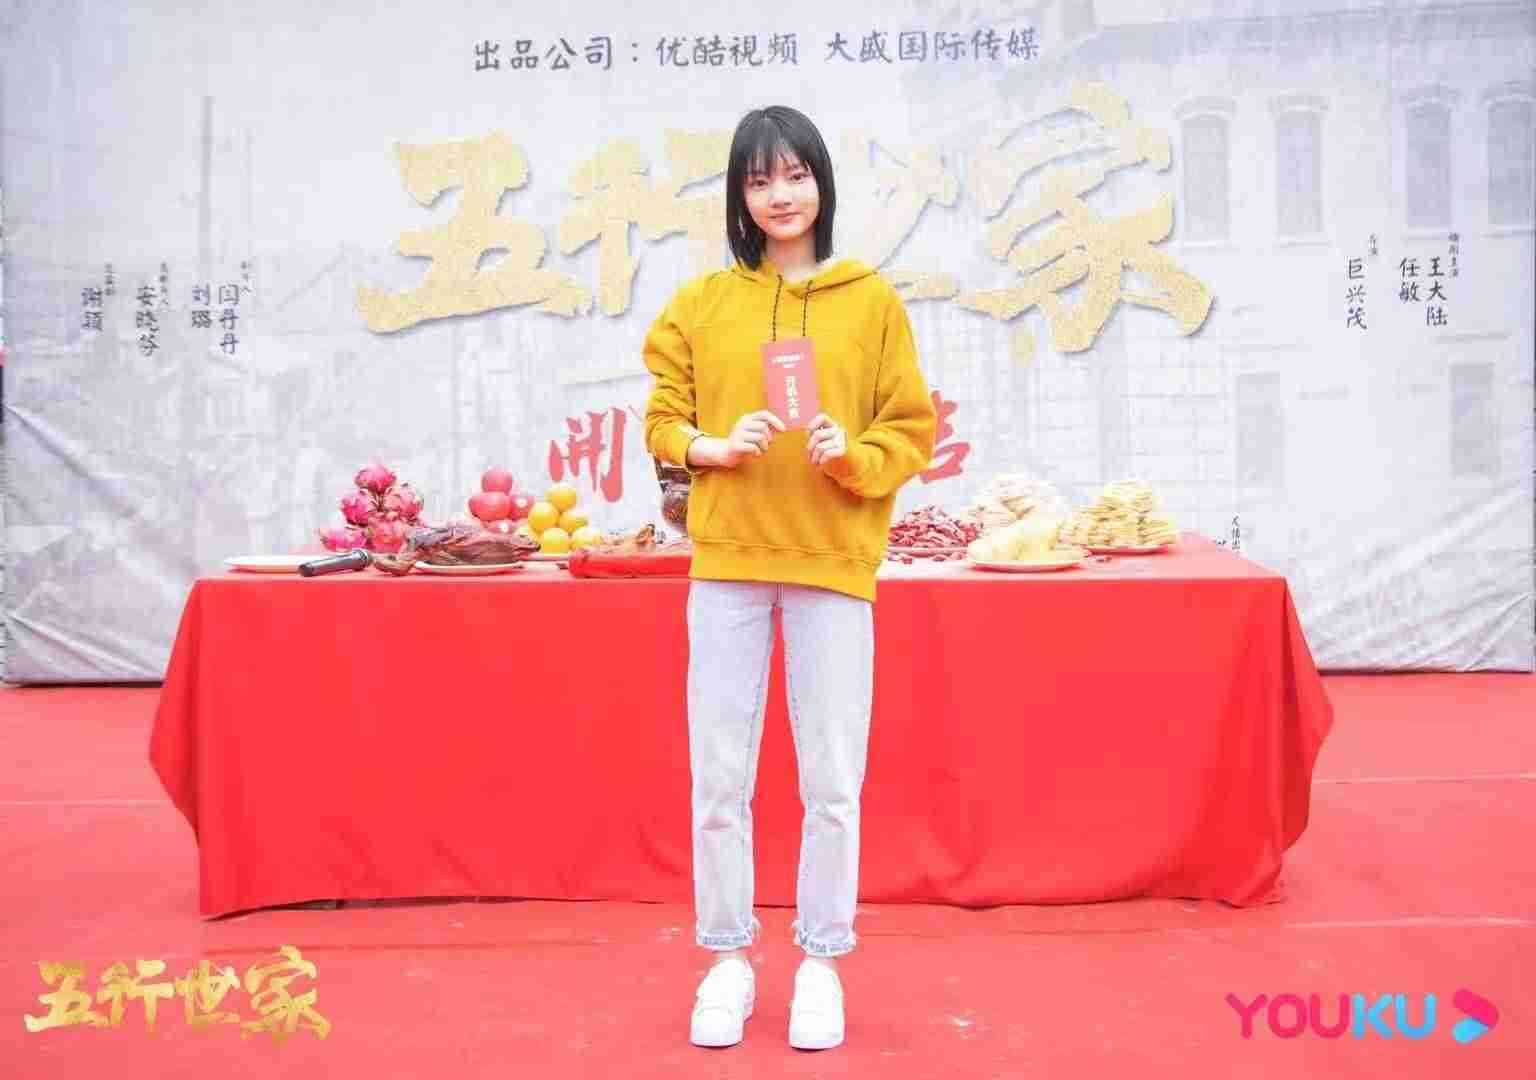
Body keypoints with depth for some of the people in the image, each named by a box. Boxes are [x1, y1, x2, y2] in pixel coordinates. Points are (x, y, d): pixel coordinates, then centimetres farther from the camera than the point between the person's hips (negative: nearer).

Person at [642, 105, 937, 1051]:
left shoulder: (872, 299, 4)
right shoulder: (701, 302, 7)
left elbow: (912, 430, 4)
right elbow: (664, 420, 10)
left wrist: (853, 455, -14)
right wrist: (715, 447, -9)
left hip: (834, 562, -1)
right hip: (726, 561, 1)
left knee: (833, 781, 3)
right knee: (720, 778, 5)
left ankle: (822, 962, 20)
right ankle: (729, 958, 21)